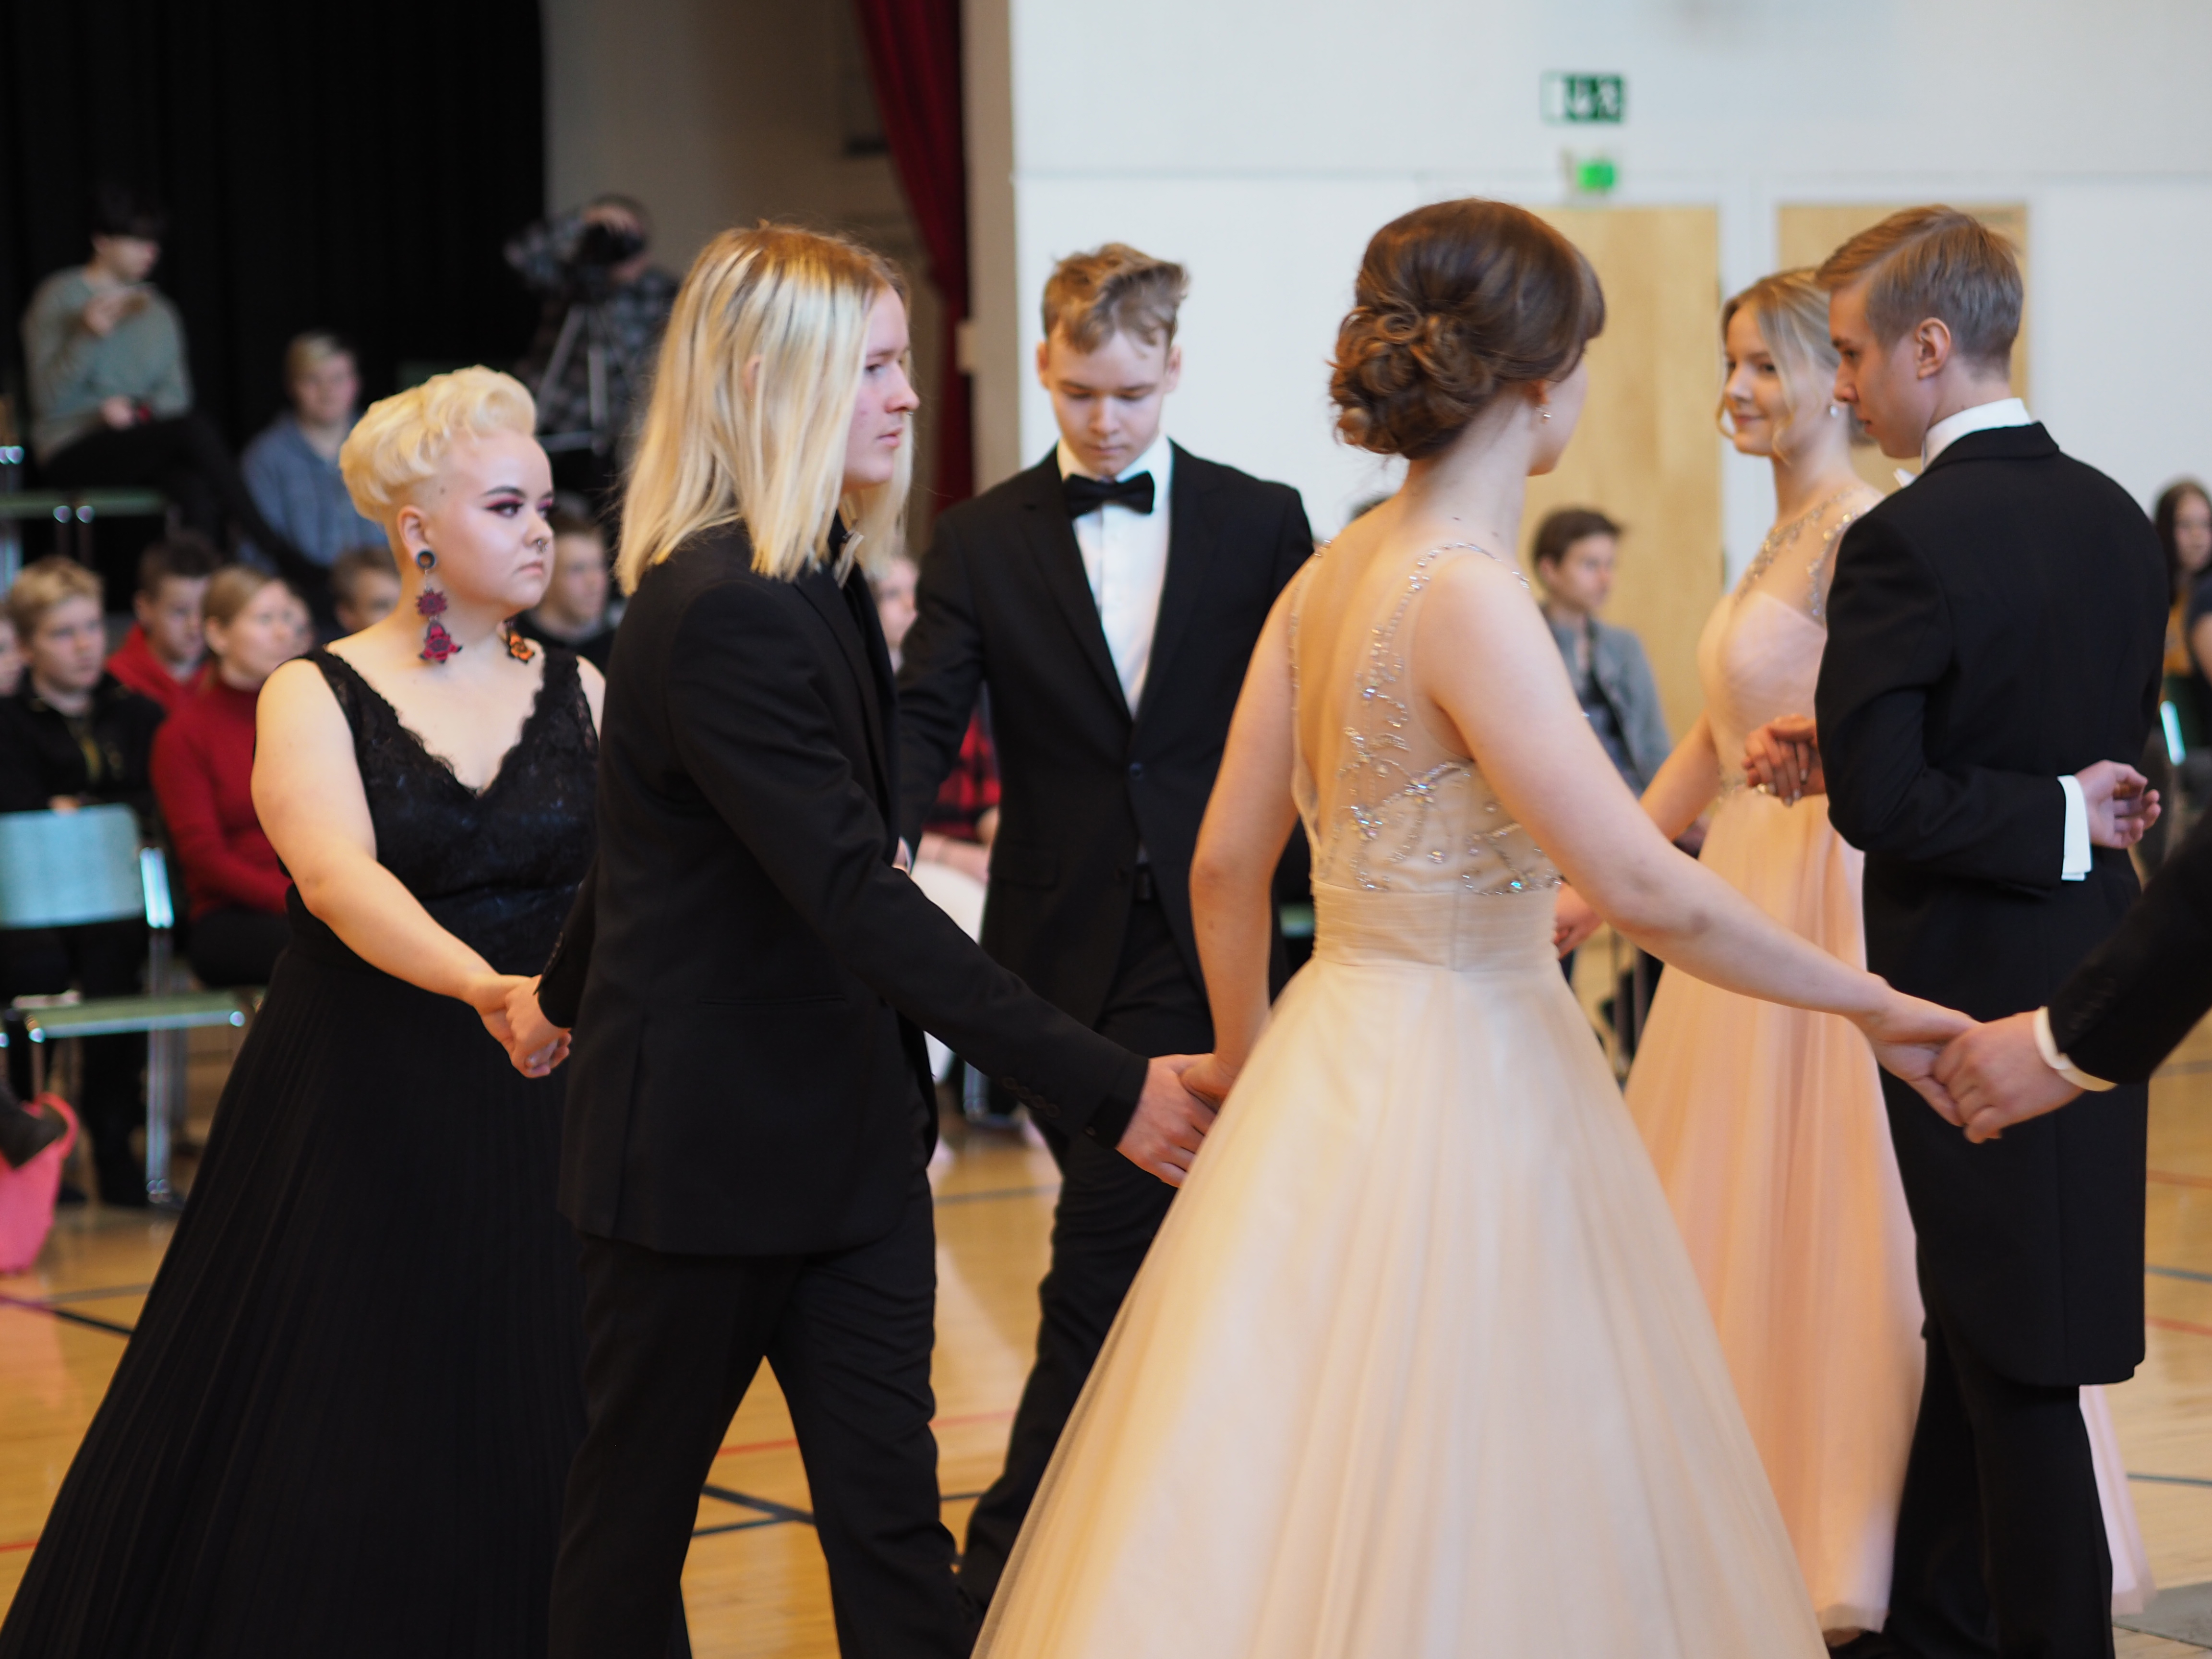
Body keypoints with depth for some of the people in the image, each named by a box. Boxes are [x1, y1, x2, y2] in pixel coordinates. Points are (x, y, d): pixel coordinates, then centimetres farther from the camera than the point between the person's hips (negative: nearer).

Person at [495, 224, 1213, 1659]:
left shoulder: (818, 579, 8)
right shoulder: (722, 610, -22)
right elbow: (860, 903, -29)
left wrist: (570, 991, 35)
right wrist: (1104, 1086, -33)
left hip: (849, 1135, 8)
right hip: (713, 1142, -8)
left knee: (890, 1517, 2)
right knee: (636, 1504, 10)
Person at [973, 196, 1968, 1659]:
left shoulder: (1328, 579, 6)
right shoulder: (1467, 595, -19)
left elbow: (1226, 864, 13)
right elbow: (1644, 890, -23)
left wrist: (1249, 1049, 28)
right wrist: (1871, 1004, -13)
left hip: (1342, 1050, 9)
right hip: (1462, 1085, -9)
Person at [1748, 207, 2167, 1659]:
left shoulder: (1907, 542, -19)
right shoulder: (2118, 521, 5)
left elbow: (1881, 806, -23)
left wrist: (2061, 825, -11)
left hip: (1976, 990, -8)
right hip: (2091, 975, 8)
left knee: (2019, 1361, 0)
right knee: (1977, 1333, 17)